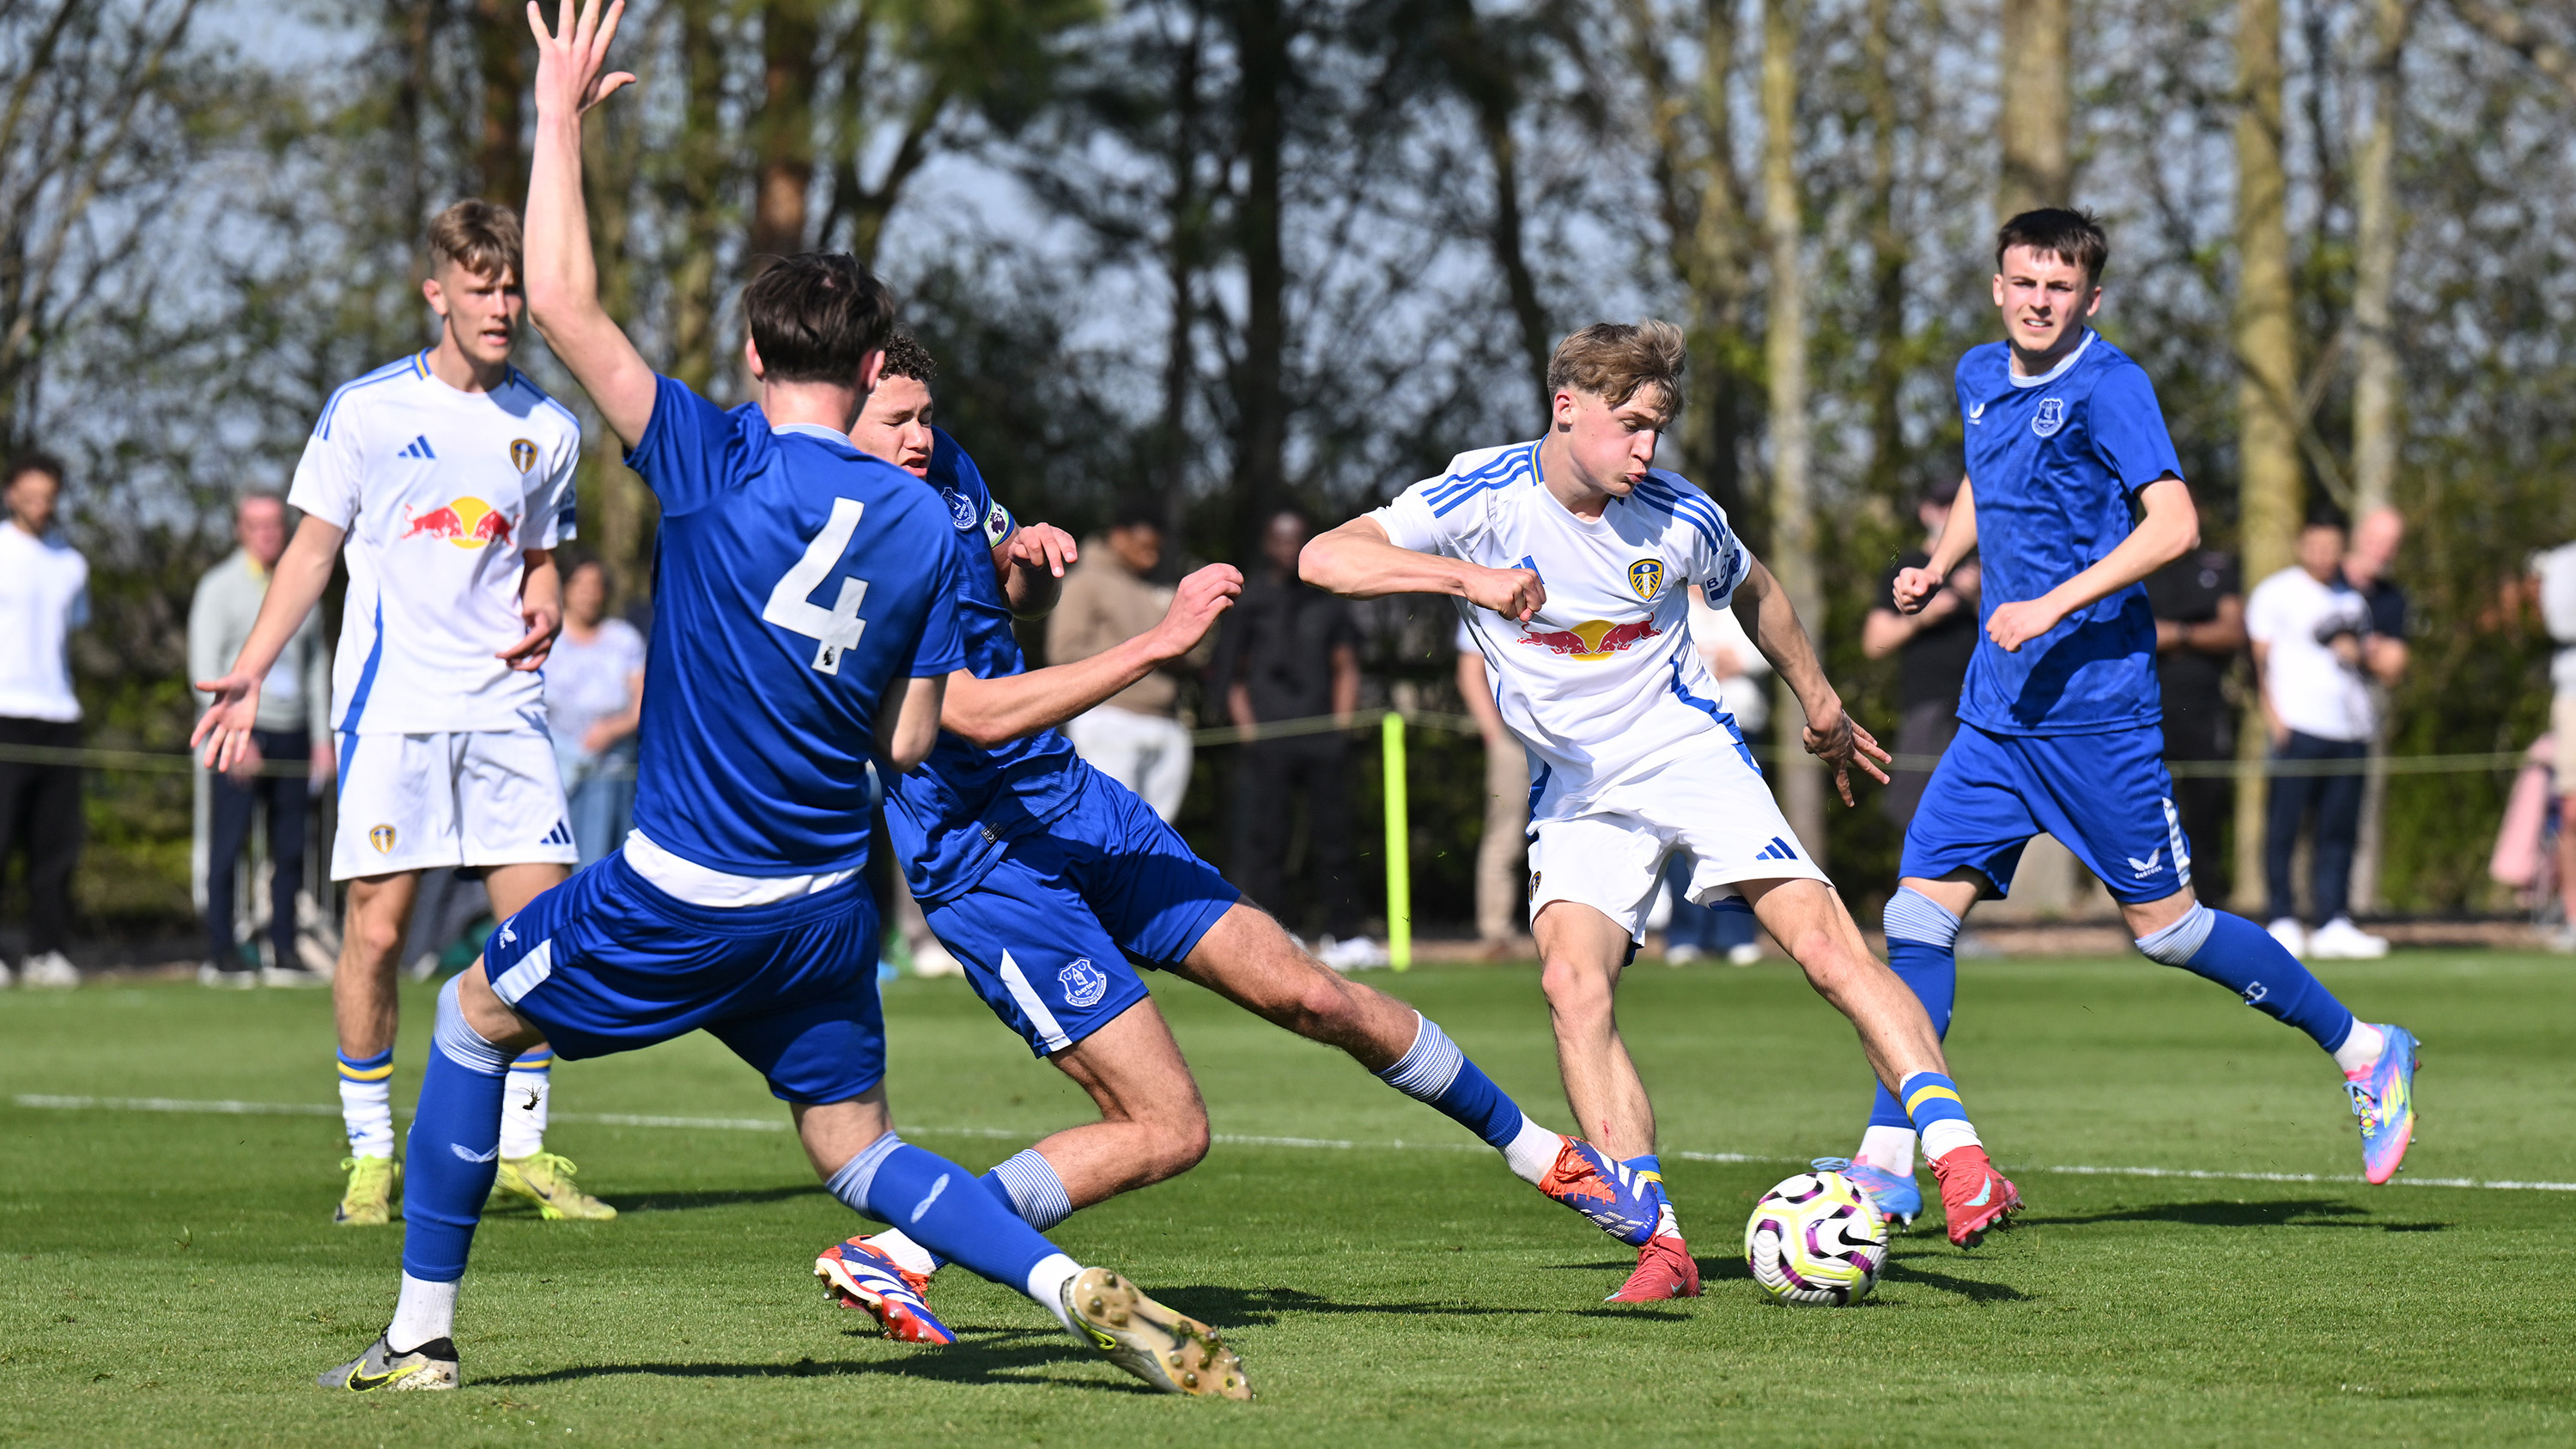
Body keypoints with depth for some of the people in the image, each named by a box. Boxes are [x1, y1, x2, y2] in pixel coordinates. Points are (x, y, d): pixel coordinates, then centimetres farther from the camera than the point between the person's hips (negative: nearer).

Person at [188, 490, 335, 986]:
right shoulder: (220, 587, 0)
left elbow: (317, 666, 20)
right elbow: (205, 669, -6)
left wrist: (323, 738, 12)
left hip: (292, 735, 5)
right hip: (240, 730, -5)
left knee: (291, 848, 3)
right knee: (228, 845, -6)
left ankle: (284, 953, 8)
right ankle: (220, 952, -3)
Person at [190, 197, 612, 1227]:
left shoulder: (547, 430, 11)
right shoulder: (366, 410, 1)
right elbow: (313, 549, 6)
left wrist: (543, 614, -1)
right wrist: (249, 673, -1)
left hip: (505, 708, 3)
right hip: (389, 705, -3)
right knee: (376, 930, -6)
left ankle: (523, 1145, 9)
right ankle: (370, 1156, 5)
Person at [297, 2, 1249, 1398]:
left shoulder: (716, 461, -11)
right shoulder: (924, 523, 1)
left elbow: (561, 303, -12)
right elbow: (910, 742, 4)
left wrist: (561, 113, -4)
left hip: (680, 895, -4)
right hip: (828, 903, 4)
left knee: (475, 1013, 18)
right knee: (858, 1149, 14)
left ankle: (420, 1333, 18)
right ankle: (1079, 1290, -10)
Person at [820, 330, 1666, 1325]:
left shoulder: (940, 469, 2)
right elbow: (981, 716, -31)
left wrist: (1031, 556, -3)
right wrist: (1158, 644, -31)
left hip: (1074, 800, 7)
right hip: (984, 862, -7)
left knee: (1305, 993, 6)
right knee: (1166, 1129, -14)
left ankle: (1543, 1154, 22)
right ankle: (895, 1255, -8)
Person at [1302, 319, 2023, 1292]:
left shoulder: (1678, 518, -7)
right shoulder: (1484, 498, -13)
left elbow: (1753, 592, 17)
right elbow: (1325, 560, -25)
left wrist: (1819, 702, 26)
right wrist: (1465, 577, -38)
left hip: (1690, 754, 0)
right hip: (1576, 791, 0)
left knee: (1829, 948, -17)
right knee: (1572, 982, -22)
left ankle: (1960, 1160, -16)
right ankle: (1661, 1246, -18)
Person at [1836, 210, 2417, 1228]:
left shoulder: (2107, 388, -11)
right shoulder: (1979, 378, 12)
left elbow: (2173, 524, -21)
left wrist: (2055, 605, -24)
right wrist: (1938, 568, 15)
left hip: (2094, 700, -7)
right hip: (1997, 710, 7)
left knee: (2163, 926, 0)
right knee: (1920, 907, -3)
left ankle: (2363, 1054, 17)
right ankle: (1889, 1162, -2)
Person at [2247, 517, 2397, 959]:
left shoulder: (2353, 600, 22)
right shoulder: (2276, 592, 5)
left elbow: (2371, 653, 28)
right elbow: (2260, 655, 0)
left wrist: (2358, 652, 4)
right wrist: (2273, 713, -10)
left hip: (2350, 727, 5)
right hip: (2298, 724, -5)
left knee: (2340, 830, 2)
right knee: (2283, 826, -6)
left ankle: (2333, 923, 3)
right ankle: (2282, 921, -2)